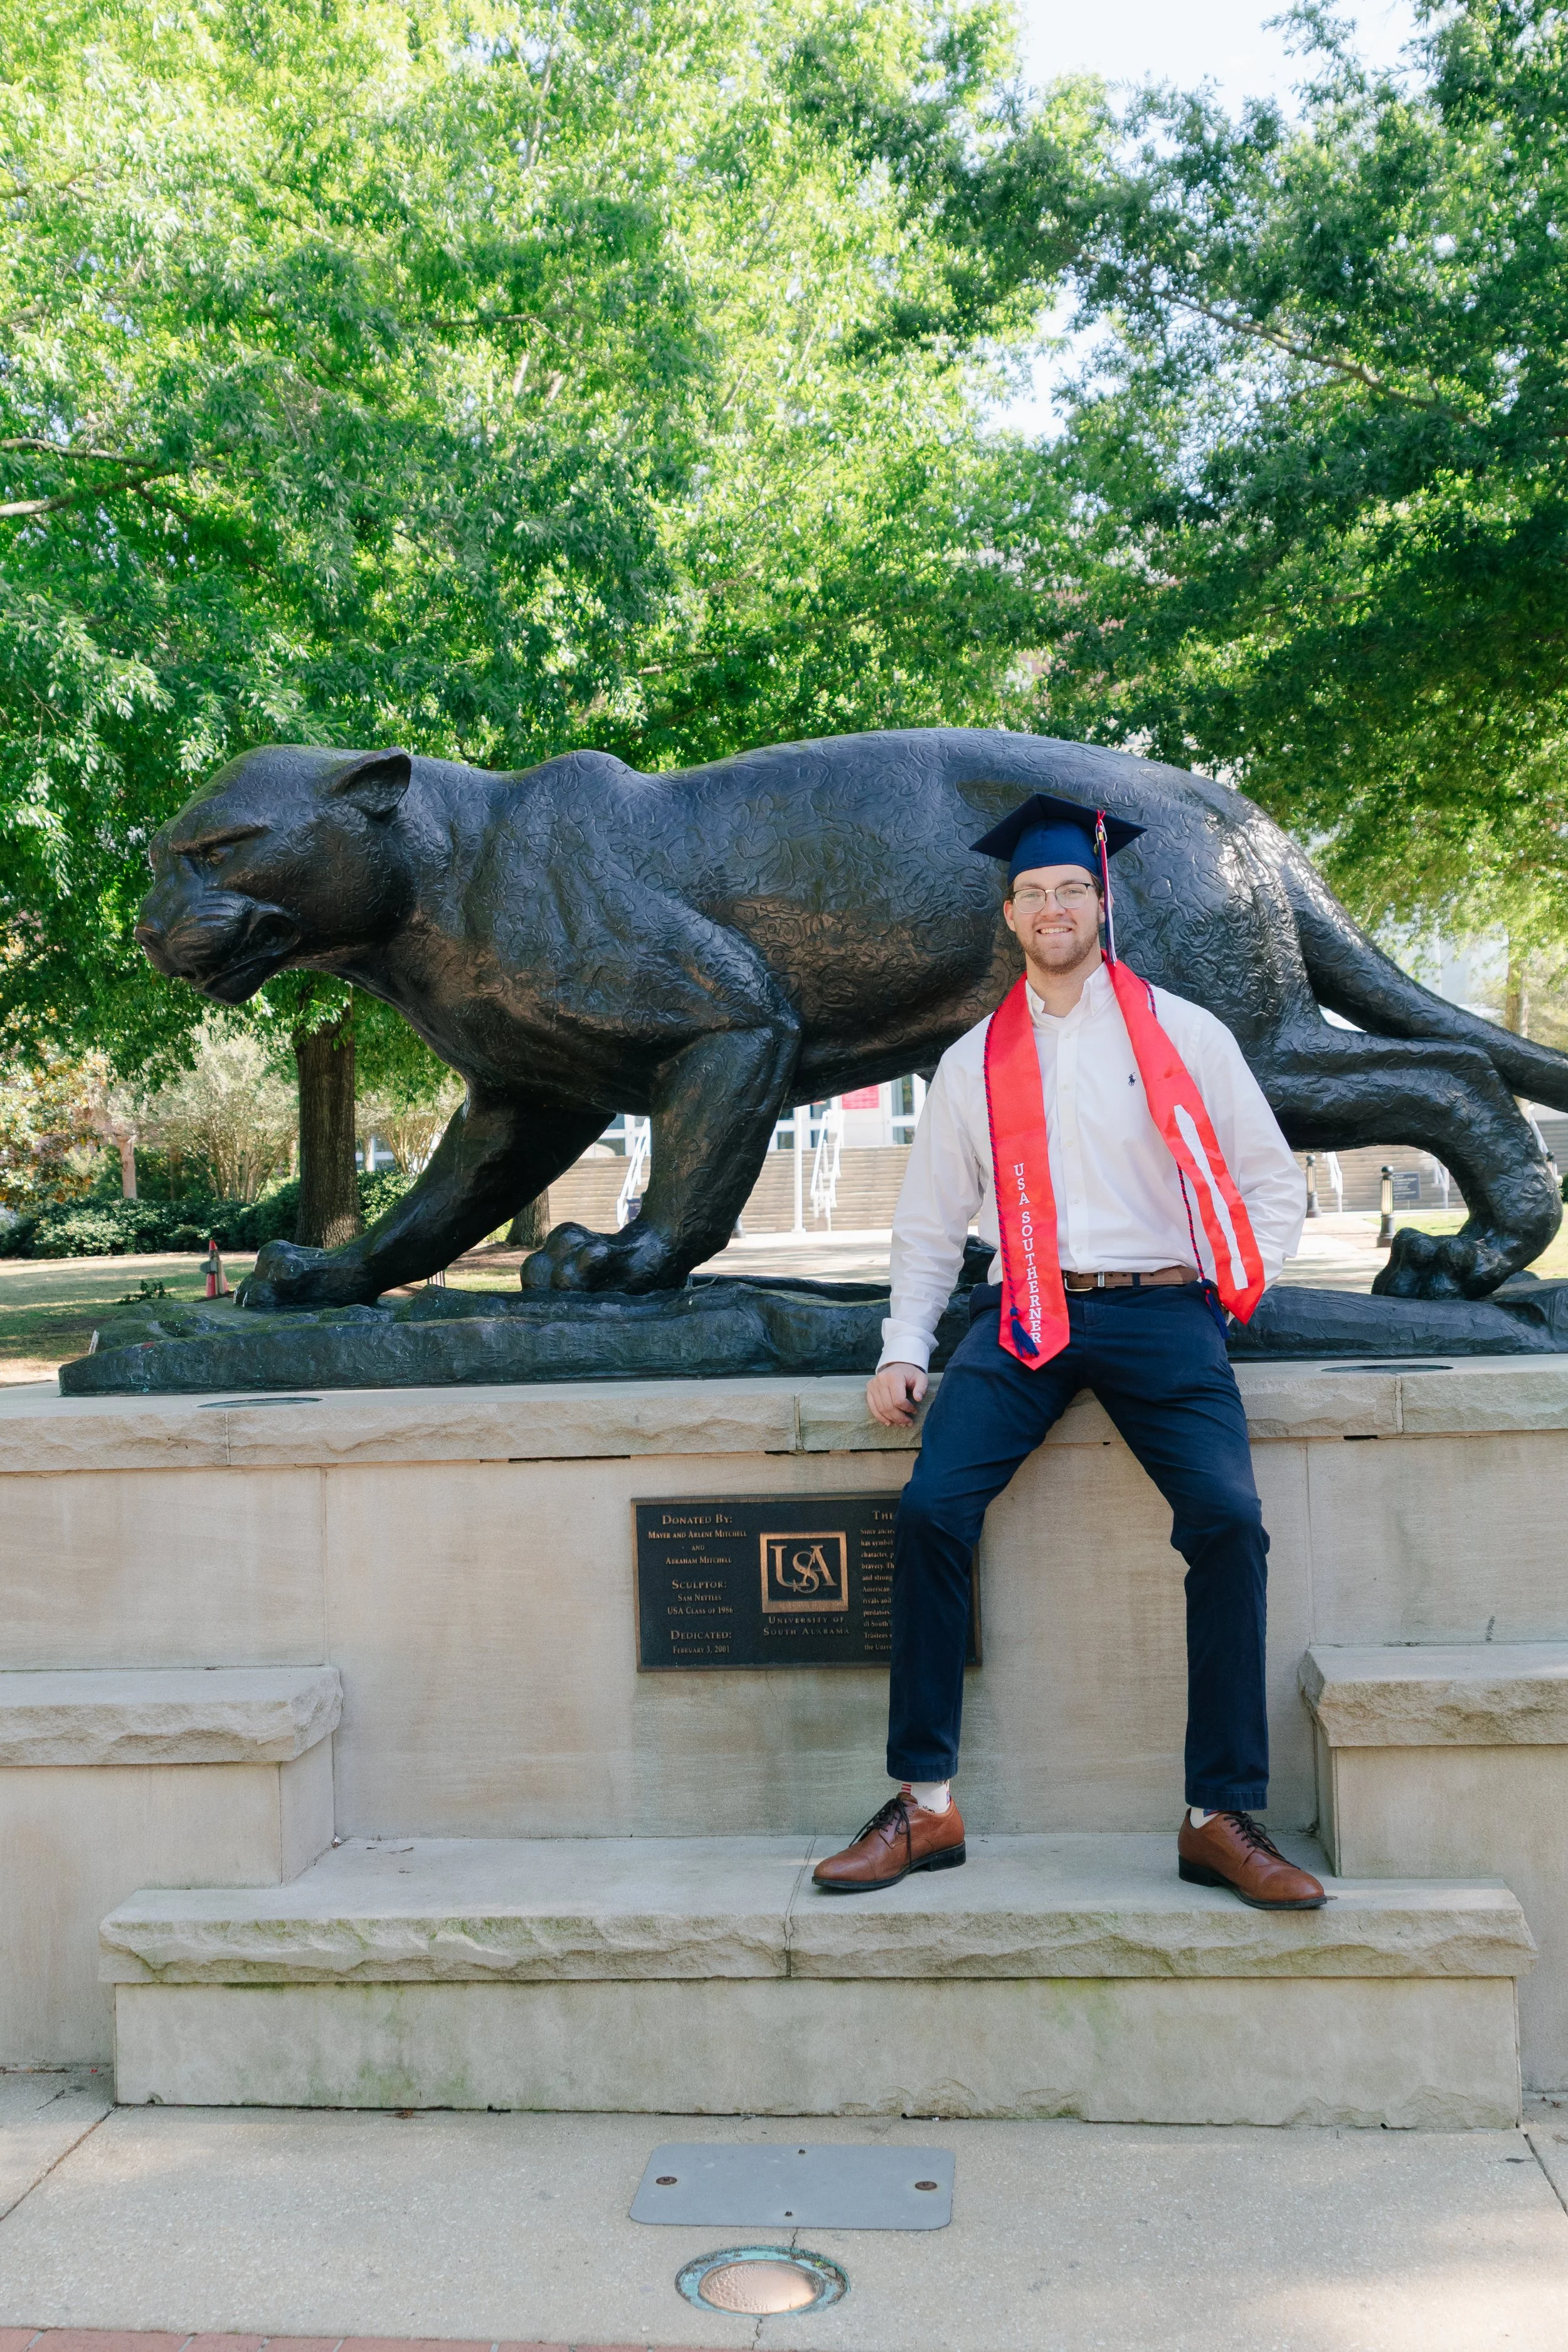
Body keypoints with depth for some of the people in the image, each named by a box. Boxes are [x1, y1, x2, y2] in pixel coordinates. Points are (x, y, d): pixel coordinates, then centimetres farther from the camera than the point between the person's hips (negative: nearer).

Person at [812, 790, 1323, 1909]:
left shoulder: (1184, 1032, 9)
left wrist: (1227, 1299, -1)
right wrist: (904, 1348, 6)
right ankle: (925, 1804, -11)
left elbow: (1274, 1183, 12)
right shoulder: (976, 1060, 15)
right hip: (1026, 1317, 2)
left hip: (1160, 1313, -1)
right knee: (931, 1507, -20)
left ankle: (1223, 1817, -12)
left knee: (1229, 1521, -23)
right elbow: (929, 1218, 18)